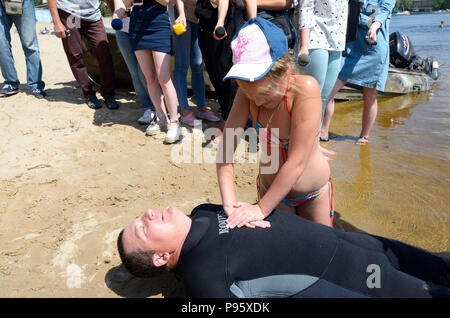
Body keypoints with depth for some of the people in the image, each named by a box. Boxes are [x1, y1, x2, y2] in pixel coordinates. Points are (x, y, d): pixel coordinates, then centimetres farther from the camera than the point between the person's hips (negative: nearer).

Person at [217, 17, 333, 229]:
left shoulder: (305, 88, -30)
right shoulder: (248, 91, -19)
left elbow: (297, 162, -31)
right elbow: (226, 148, -20)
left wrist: (261, 208, -26)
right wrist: (229, 203, -29)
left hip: (313, 195, -2)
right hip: (270, 188, 2)